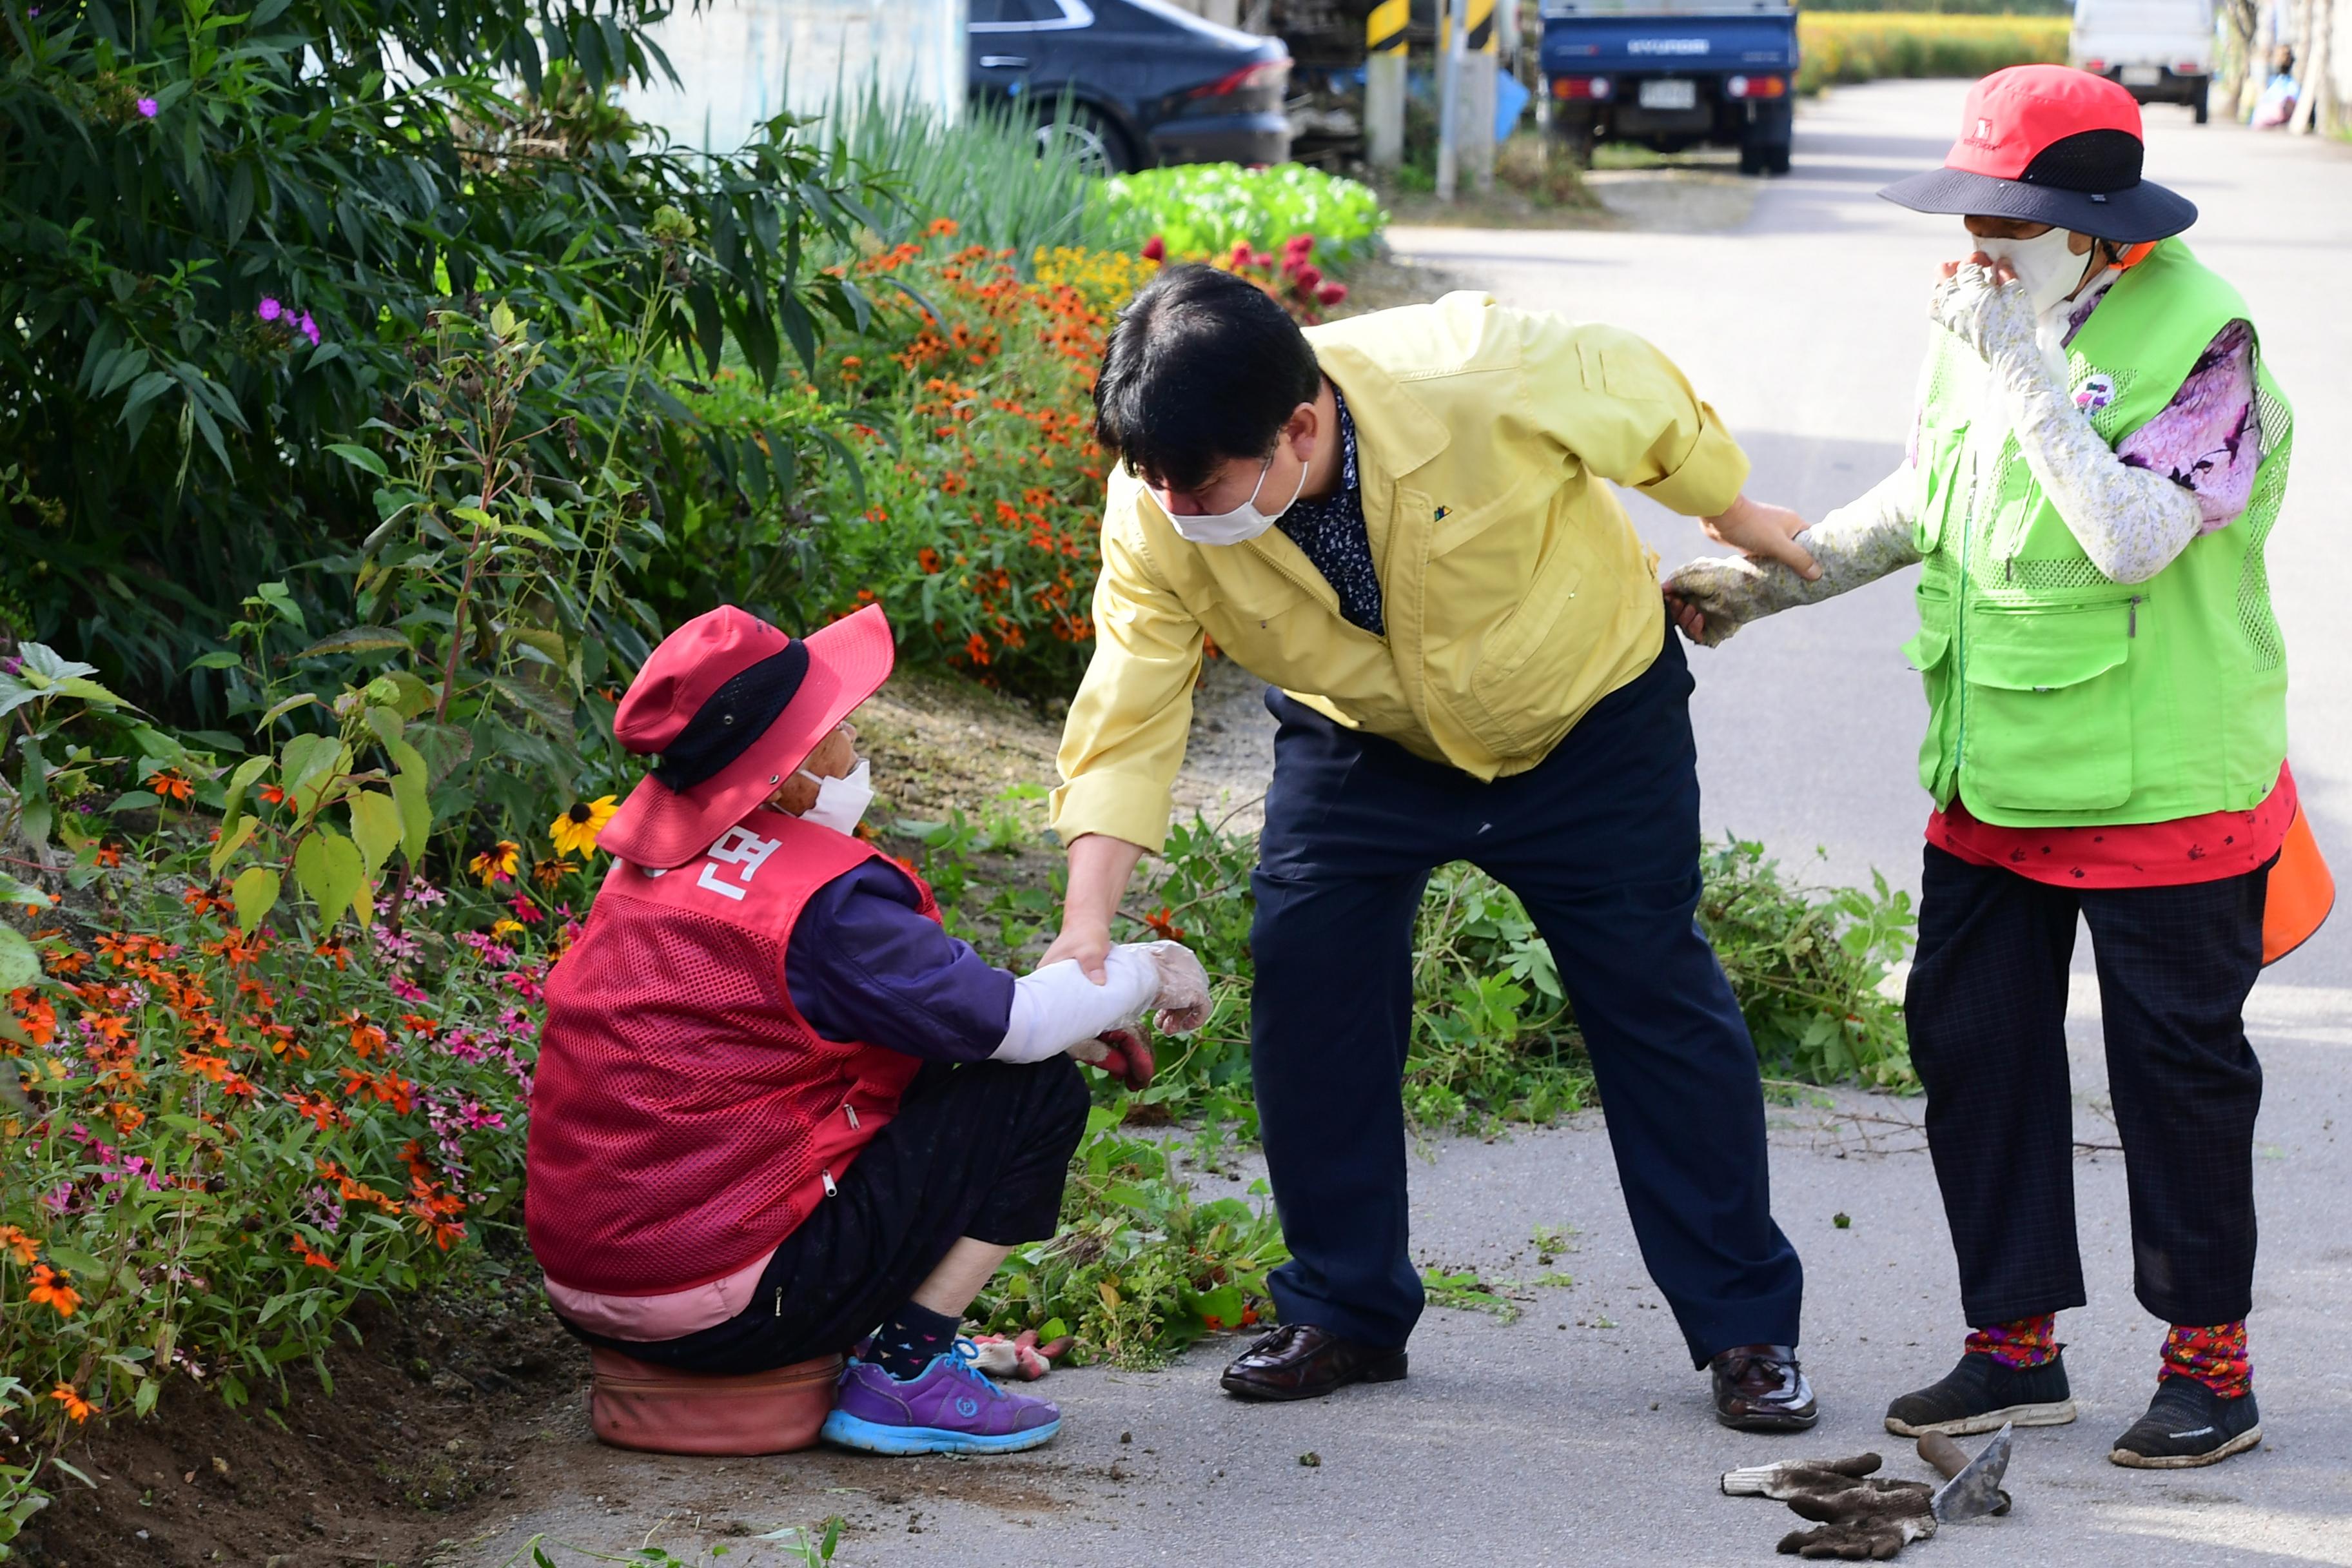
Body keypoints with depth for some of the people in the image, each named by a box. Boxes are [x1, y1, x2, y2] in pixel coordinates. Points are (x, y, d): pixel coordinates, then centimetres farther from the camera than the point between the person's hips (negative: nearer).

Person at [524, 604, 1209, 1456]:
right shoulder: (817, 898, -19)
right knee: (1038, 1094, -2)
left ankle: (916, 1335, 18)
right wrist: (1146, 972, 5)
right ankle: (903, 1377, -2)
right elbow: (1006, 1018, -13)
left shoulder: (663, 859, 9)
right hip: (718, 1309, -9)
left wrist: (1073, 1016, 16)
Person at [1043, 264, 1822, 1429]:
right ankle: (1345, 1314, 10)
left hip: (1589, 712, -3)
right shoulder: (1156, 514, -28)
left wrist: (1743, 526, 1)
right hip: (1363, 740, 3)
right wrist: (1086, 926, -29)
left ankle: (1747, 1328, 12)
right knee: (1304, 985, -7)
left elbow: (1654, 411, -18)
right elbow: (1129, 718, -20)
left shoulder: (1483, 379, -38)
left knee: (1659, 1003, -1)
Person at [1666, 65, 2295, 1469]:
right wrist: (1769, 579, 17)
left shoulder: (2198, 340, -16)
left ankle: (2210, 1362, 18)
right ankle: (2017, 1344, 21)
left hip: (2166, 794, -7)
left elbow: (2133, 538, -29)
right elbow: (1924, 500, 21)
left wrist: (2027, 377, -28)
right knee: (1972, 1039, 9)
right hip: (1992, 782, 7)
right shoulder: (1981, 319, 6)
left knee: (2176, 1066, 4)